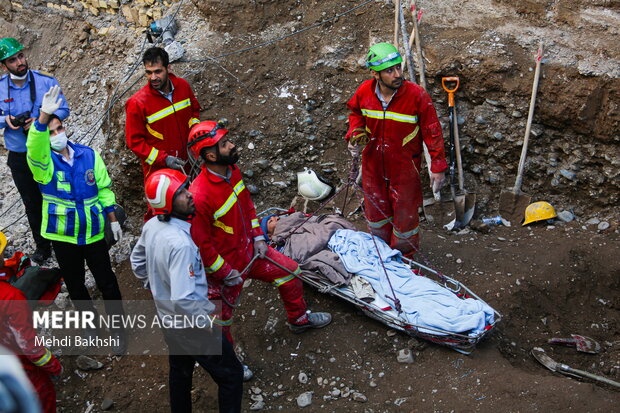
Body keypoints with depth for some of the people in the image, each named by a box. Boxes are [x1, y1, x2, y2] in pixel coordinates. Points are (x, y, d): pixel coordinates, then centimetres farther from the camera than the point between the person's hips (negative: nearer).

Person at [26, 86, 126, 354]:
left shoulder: (89, 155, -4)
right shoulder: (43, 162, -10)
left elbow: (104, 189, 5)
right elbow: (34, 147, -35)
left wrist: (113, 220, 6)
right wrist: (43, 115, -51)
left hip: (93, 233, 0)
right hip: (62, 236, 0)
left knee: (107, 282, 6)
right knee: (74, 284, 16)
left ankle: (118, 329, 23)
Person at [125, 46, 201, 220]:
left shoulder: (183, 86, -9)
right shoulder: (137, 103, -23)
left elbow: (194, 109, 12)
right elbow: (135, 141, -15)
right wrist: (163, 159, -23)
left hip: (185, 162, 5)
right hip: (158, 169, -5)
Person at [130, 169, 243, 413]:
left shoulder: (151, 226, -8)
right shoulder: (180, 244, -35)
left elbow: (138, 264, 10)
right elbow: (183, 300, -36)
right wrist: (207, 316, -21)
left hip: (167, 319, 8)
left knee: (180, 372, 29)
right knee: (231, 375, 11)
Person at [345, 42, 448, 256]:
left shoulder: (417, 95, -24)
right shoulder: (364, 92, -14)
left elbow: (432, 131, -15)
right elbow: (355, 112, 10)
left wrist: (438, 166, -14)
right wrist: (355, 135, -8)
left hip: (404, 166, -3)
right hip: (373, 163, 4)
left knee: (405, 210, 11)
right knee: (375, 206, 20)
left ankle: (404, 252, 38)